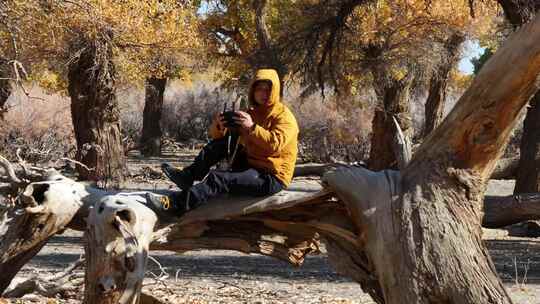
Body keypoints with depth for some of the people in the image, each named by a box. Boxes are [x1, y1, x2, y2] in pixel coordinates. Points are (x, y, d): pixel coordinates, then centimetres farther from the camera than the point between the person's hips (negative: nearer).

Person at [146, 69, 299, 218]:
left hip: (272, 179, -7)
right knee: (223, 140, -2)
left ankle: (175, 205, -36)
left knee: (219, 179, -26)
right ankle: (187, 176, -9)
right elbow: (217, 136, 10)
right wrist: (218, 126, -12)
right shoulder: (251, 113, 15)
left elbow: (275, 145, -26)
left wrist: (251, 127, -30)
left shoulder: (284, 116, -7)